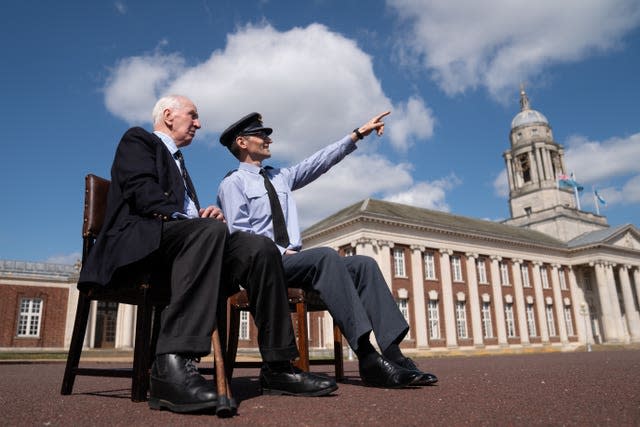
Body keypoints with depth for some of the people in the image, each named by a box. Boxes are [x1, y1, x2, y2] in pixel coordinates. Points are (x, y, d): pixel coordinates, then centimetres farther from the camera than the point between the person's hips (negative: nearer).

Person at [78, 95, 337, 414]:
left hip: (185, 242, 7)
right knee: (210, 229, -37)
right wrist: (200, 220, -18)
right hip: (142, 238, -7)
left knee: (261, 248, -16)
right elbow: (142, 192, -9)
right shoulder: (138, 139, 12)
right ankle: (173, 364, -44)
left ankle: (280, 366, -17)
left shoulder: (177, 161, 36)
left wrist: (209, 215, 1)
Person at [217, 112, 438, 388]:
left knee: (364, 264, -13)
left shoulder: (281, 177, 22)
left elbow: (319, 162, 17)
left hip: (291, 260, 7)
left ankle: (391, 353, -25)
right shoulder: (233, 183, 2)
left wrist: (357, 135, 13)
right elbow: (238, 234, -9)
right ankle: (368, 360, -38)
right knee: (326, 256, -33)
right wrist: (281, 253, -17)